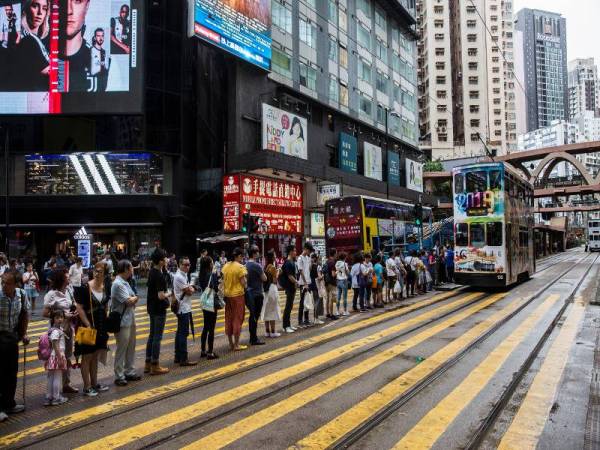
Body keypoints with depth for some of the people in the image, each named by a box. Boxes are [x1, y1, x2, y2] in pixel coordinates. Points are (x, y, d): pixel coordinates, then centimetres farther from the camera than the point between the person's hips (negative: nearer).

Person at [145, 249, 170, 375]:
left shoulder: (152, 272, 6)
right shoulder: (159, 276, -21)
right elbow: (161, 296, -25)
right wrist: (169, 294, -7)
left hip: (152, 307, 9)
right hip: (159, 309, -9)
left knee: (152, 335, 16)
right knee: (157, 337, 0)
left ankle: (148, 364, 24)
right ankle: (155, 366, 8)